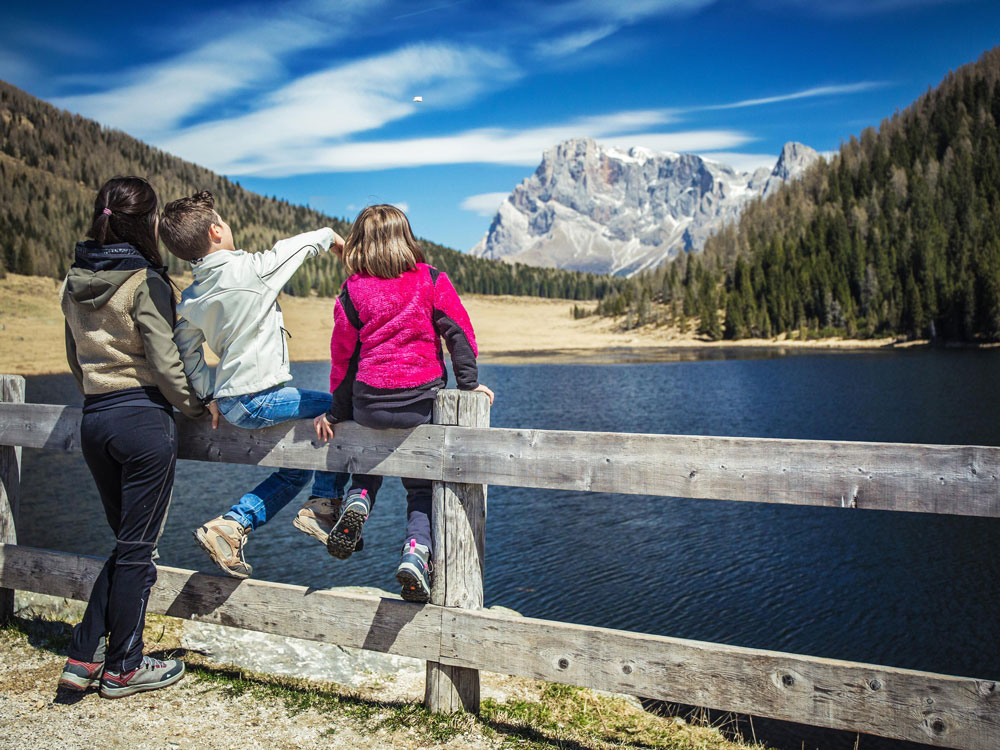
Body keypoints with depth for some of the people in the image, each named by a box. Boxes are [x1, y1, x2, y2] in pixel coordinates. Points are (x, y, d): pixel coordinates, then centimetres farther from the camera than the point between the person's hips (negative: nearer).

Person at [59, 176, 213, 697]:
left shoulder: (75, 281, 10)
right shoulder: (145, 283, -13)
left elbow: (75, 356, 18)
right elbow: (165, 361, -14)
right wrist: (197, 406, 0)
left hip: (93, 420, 7)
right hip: (144, 419, -7)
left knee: (128, 542, 19)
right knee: (136, 548, 5)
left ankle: (84, 657, 19)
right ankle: (122, 668, 18)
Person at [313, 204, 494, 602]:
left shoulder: (352, 293, 1)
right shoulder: (431, 280, 1)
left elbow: (343, 357, 6)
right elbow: (459, 331, -3)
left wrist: (335, 414, 14)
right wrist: (469, 383, 3)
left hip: (368, 405, 1)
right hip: (423, 401, 0)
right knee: (422, 486, 14)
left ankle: (357, 500, 4)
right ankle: (416, 550, -6)